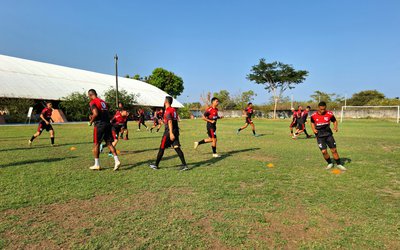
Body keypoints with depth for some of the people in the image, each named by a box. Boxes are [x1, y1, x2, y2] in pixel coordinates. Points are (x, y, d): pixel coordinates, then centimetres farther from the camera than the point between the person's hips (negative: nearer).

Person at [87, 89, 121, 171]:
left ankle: (97, 165, 14)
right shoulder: (103, 102, 19)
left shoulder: (92, 102, -5)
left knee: (96, 144, 6)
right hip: (107, 124, 7)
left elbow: (95, 114, -19)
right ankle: (117, 161, -4)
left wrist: (91, 121, -1)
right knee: (109, 143, 8)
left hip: (99, 125, -7)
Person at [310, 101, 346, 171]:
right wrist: (314, 129, -5)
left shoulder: (329, 114, -9)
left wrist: (335, 127, -12)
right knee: (324, 151, -7)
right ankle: (330, 163, 19)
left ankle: (339, 164, 21)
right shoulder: (313, 115, -7)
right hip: (320, 136, 0)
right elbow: (312, 123, 13)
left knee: (334, 150, 1)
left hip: (328, 134, 1)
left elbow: (335, 121, 7)